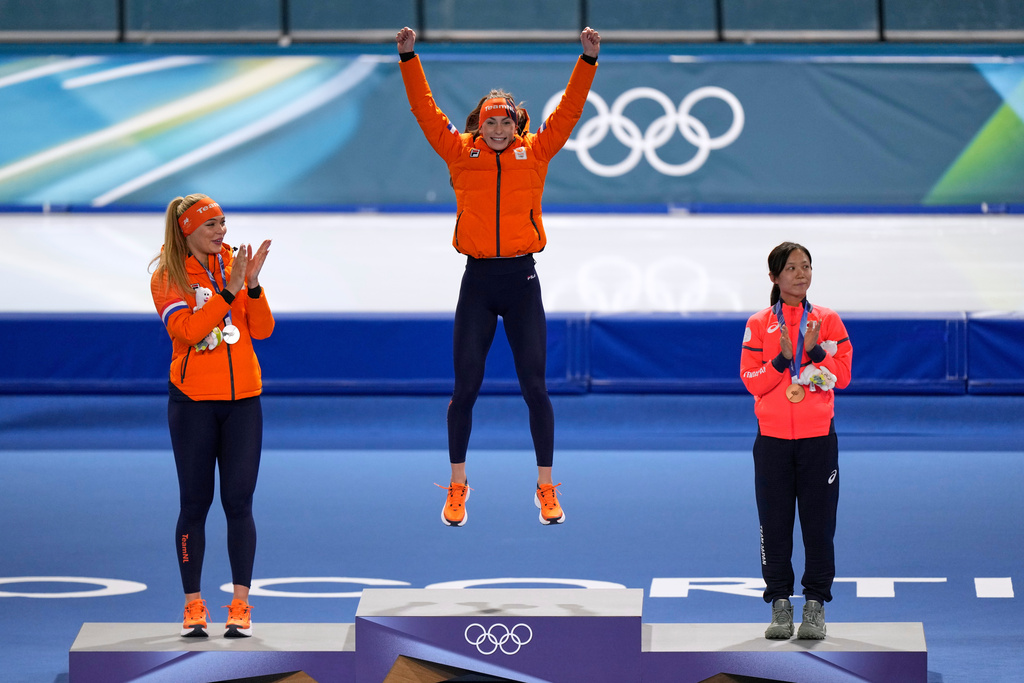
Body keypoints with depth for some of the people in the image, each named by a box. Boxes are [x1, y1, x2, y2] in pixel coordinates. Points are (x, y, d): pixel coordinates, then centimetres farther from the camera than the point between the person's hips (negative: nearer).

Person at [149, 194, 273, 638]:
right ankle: (193, 606, 7)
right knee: (195, 505, 1)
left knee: (239, 504, 0)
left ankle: (241, 604, 2)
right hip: (193, 401, -2)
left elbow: (262, 330, 1)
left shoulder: (234, 264, 6)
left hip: (242, 399, 2)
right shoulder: (167, 277, -4)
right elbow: (188, 330, -18)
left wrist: (252, 284, -14)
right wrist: (228, 290, -23)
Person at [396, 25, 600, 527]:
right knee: (465, 387, 4)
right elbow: (425, 110, 5)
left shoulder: (535, 151, 6)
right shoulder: (460, 152, 6)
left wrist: (588, 60, -6)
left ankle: (546, 488, 8)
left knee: (534, 385, 1)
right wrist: (408, 60, -3)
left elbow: (569, 109, 3)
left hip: (521, 279, 0)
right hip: (477, 279, 0)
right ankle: (457, 487, 13)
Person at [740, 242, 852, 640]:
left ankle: (815, 606, 4)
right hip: (772, 439, 0)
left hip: (818, 438, 0)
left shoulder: (828, 321, 6)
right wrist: (783, 358, -17)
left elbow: (842, 376, -1)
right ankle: (780, 605, 7)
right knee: (774, 524, 0)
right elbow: (752, 381, -3)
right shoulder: (759, 325, 6)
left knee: (819, 523, -2)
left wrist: (814, 351, -15)